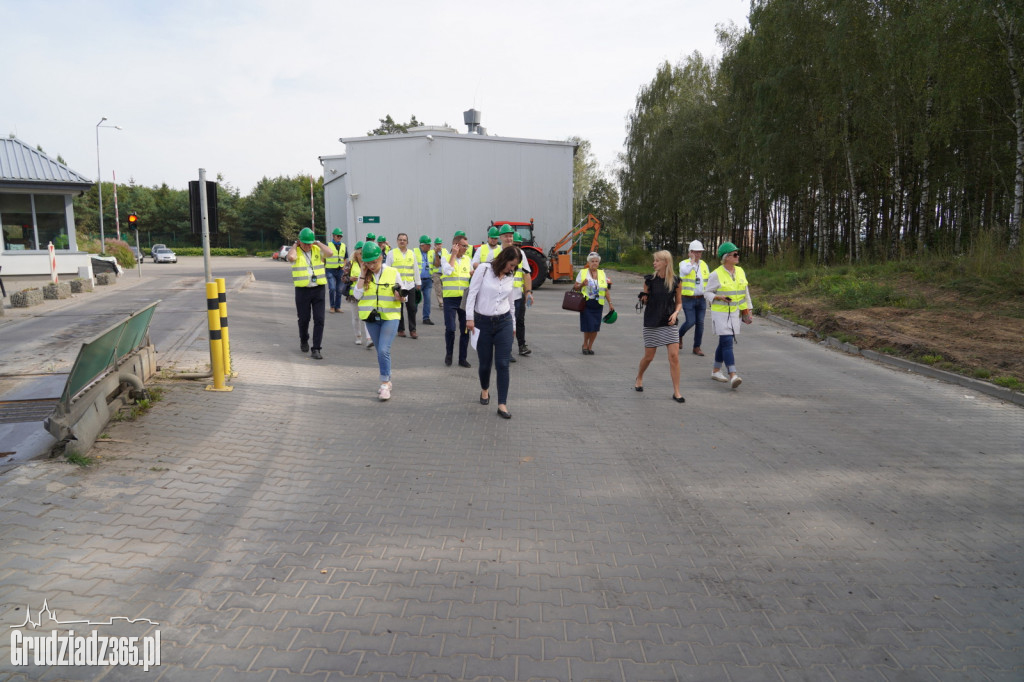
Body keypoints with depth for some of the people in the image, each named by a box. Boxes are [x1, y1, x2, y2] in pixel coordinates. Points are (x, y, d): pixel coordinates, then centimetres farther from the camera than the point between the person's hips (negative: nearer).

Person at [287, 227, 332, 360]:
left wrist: (318, 243, -5)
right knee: (304, 319, 11)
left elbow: (329, 252, -16)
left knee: (319, 320, -6)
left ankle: (316, 350, -4)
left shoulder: (318, 250, 5)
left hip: (319, 289, 1)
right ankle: (304, 341, 39)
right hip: (302, 290, -1)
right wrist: (295, 245, -9)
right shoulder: (295, 252, -1)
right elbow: (291, 257, -26)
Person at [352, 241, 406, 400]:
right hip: (371, 318, 4)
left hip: (390, 317, -4)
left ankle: (384, 384, -9)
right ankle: (387, 381, 28)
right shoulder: (364, 275, 4)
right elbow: (357, 295, -7)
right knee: (381, 351, 13)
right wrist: (363, 275, -9)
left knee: (383, 350, -16)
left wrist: (399, 297, -21)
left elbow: (402, 296, 2)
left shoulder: (393, 273, -3)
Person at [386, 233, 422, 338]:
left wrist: (418, 282, 17)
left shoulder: (412, 253, 13)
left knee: (412, 308, -1)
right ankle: (400, 329, 12)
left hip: (410, 285, 2)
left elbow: (415, 269, 18)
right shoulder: (391, 253, 4)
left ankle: (412, 330, 6)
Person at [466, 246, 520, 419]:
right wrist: (469, 318, -12)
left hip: (504, 322, 2)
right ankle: (485, 390, 40)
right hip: (483, 322, -2)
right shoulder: (484, 269, -6)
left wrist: (513, 325, 20)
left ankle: (502, 404, 0)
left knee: (503, 364, -4)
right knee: (485, 363, 9)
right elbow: (472, 293, -7)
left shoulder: (511, 277, 7)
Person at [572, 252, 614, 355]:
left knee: (595, 327, 1)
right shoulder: (582, 273, 3)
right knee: (588, 326, -6)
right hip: (586, 303, -3)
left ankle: (590, 346, 18)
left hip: (598, 304, 3)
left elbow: (606, 290, 13)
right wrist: (582, 284, -15)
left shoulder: (602, 273, 12)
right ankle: (585, 344, 18)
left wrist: (610, 303, 9)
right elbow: (575, 287, 5)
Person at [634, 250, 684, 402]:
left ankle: (676, 392, 1)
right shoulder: (650, 280, -2)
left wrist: (675, 313, -9)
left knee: (674, 356, -7)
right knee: (648, 356, 8)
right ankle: (639, 377, 40)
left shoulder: (675, 281, 0)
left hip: (668, 323, 0)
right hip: (651, 323, 0)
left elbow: (679, 302, 10)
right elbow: (644, 301, 8)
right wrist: (643, 299, -15)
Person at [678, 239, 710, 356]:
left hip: (701, 299, 4)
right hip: (688, 299, -4)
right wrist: (692, 260, -15)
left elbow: (708, 282, 18)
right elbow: (685, 271, -29)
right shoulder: (684, 263, -4)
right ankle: (679, 335, 21)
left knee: (700, 323, 1)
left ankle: (697, 347, 10)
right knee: (690, 322, -9)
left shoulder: (704, 265, 11)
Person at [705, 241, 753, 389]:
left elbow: (745, 292, 12)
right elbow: (707, 293, -6)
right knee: (727, 343, -14)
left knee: (724, 343, 13)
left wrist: (749, 310, 11)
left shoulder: (740, 272, 4)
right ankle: (733, 376, -21)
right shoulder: (716, 274, -12)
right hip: (721, 313, -6)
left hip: (734, 314, 6)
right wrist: (720, 298, -24)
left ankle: (715, 371, 27)